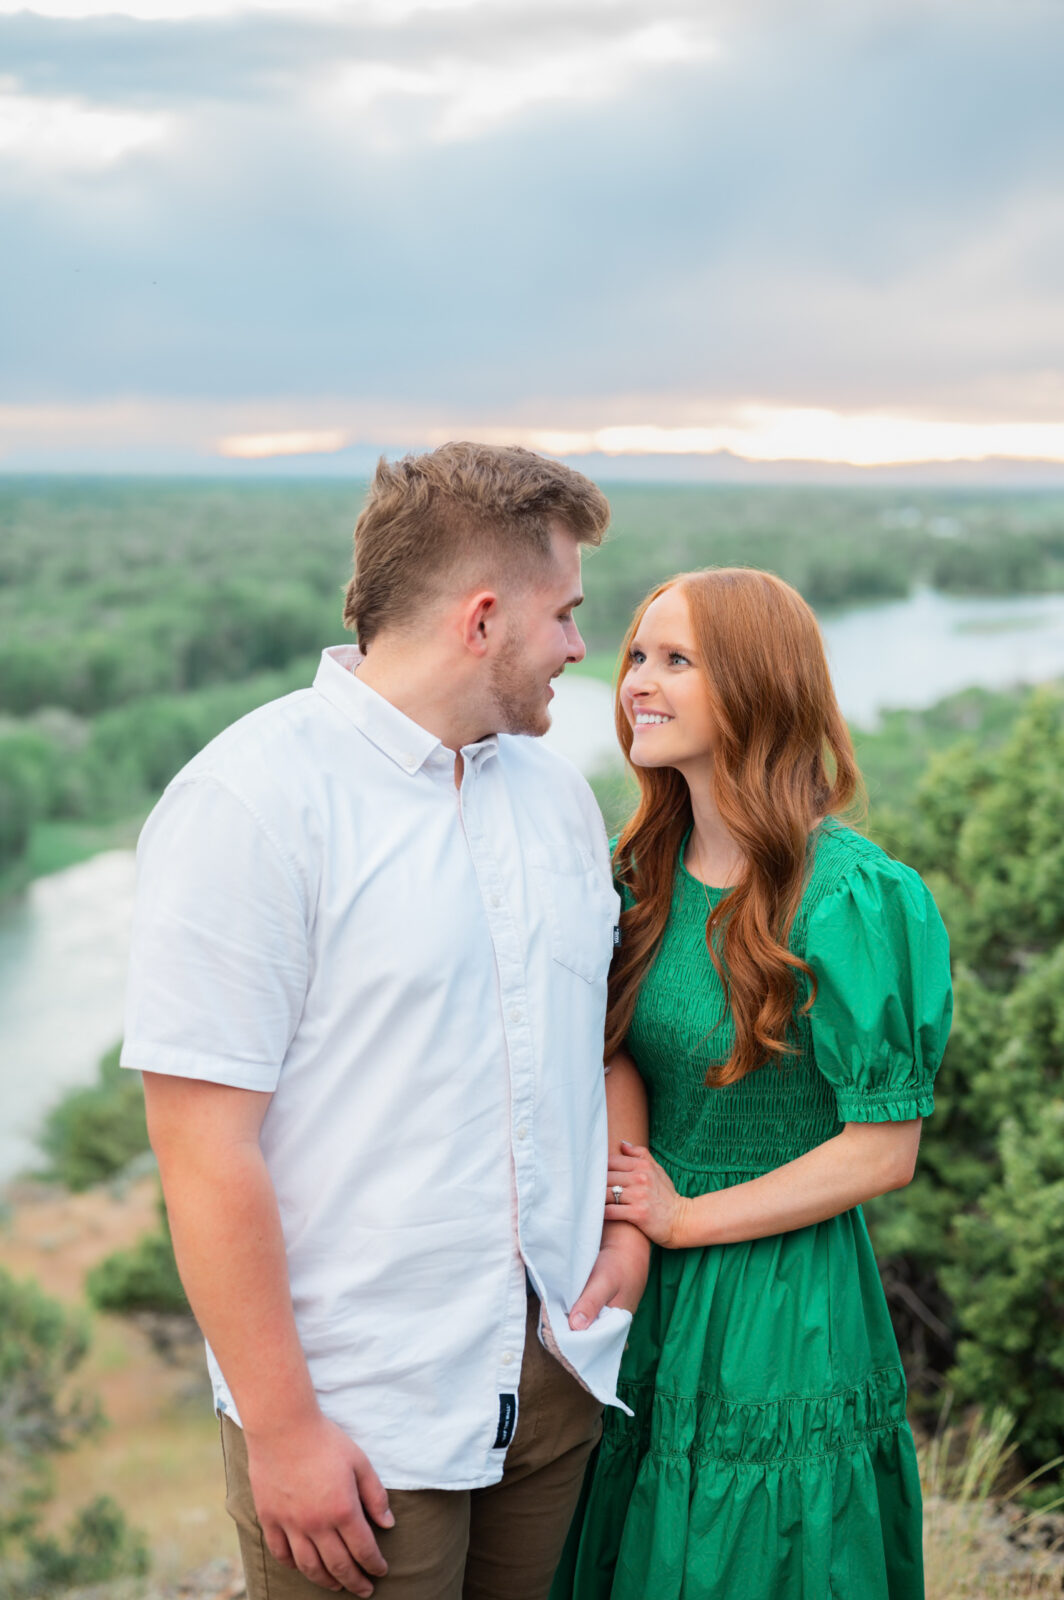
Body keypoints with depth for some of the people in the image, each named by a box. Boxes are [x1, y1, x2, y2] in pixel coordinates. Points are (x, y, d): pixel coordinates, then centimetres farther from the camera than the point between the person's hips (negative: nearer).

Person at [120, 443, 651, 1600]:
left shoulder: (554, 788, 8)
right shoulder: (251, 803, -15)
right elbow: (206, 1148, -18)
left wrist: (629, 1224, 5)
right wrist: (281, 1428, -16)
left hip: (559, 1368, 6)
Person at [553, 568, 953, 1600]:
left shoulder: (853, 898, -19)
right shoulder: (643, 869, 1)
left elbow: (881, 1152, -16)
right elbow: (618, 1061, 3)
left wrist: (685, 1218, -11)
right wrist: (625, 1236, -13)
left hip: (786, 1310, -6)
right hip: (648, 1294, 6)